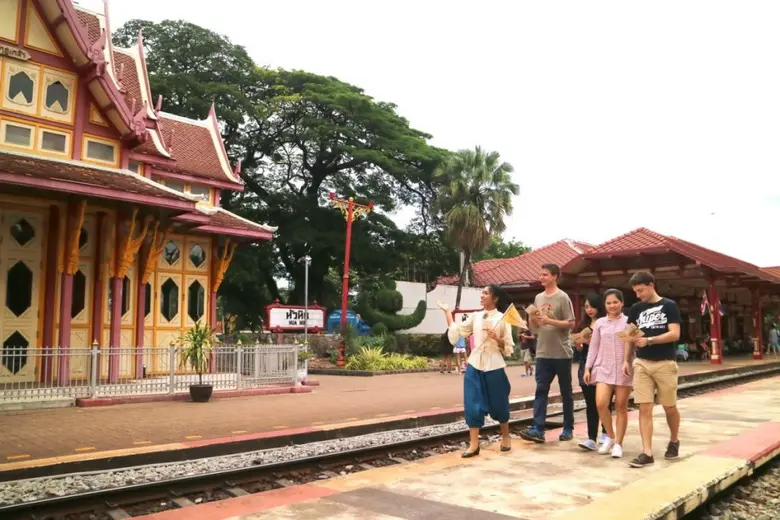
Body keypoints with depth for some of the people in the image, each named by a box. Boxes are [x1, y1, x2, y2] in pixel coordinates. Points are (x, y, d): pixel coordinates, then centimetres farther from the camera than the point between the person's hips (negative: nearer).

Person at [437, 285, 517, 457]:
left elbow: (509, 348, -2)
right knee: (473, 404, -1)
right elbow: (456, 331, 10)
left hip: (494, 367, -3)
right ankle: (473, 444, 4)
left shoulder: (503, 319, -3)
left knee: (498, 404, 11)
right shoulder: (475, 316, 7)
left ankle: (505, 437, 33)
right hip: (475, 366, 3)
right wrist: (447, 312, 13)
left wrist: (497, 339, -20)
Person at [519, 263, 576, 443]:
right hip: (543, 353, 5)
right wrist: (533, 320, -6)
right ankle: (538, 429, -5)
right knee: (541, 390, -2)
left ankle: (568, 429, 18)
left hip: (562, 353, -5)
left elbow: (571, 323, -10)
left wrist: (549, 321, -21)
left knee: (566, 392, 8)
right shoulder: (538, 298, 11)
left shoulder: (563, 298, -7)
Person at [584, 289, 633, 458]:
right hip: (603, 368, 2)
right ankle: (610, 436, 12)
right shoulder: (600, 323, 11)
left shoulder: (628, 322, 2)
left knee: (621, 407, 3)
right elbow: (594, 347, 12)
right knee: (601, 404, -11)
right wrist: (587, 368, 7)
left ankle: (618, 443, 14)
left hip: (623, 369, -2)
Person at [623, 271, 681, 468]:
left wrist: (648, 340, -22)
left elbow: (675, 334, -12)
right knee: (644, 408, -3)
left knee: (669, 407, 10)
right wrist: (626, 360, 6)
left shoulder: (669, 306, -4)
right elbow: (631, 336, 14)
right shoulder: (636, 309, 8)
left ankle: (674, 441, 36)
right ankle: (647, 453, -1)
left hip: (665, 364, -3)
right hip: (641, 363, 3)